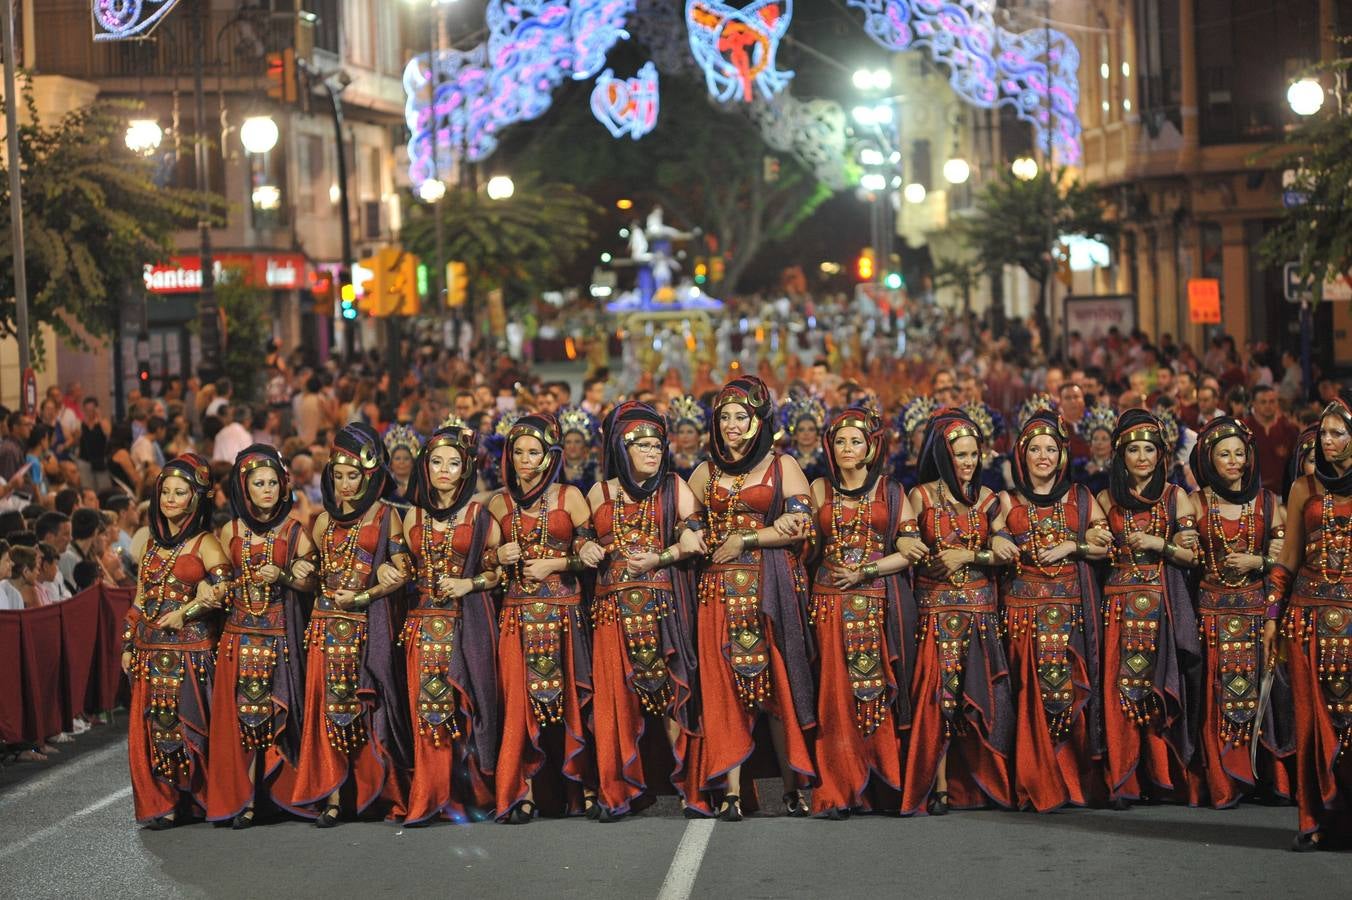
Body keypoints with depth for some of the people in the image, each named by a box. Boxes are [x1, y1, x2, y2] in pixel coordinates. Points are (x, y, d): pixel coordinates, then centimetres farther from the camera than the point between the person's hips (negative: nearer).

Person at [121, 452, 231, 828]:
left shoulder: (205, 543, -2)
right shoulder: (150, 540, 15)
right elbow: (139, 599, 19)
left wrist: (185, 611, -18)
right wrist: (129, 646, 16)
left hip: (190, 647, -5)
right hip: (150, 650, 5)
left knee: (185, 723, -4)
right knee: (151, 727, 2)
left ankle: (193, 801, 7)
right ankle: (162, 802, 9)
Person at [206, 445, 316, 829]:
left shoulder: (294, 531, 3)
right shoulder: (231, 532, 8)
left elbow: (309, 584, 3)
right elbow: (224, 582, 16)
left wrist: (282, 577, -13)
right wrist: (221, 592, -3)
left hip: (280, 635, -1)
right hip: (240, 635, 1)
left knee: (275, 711, -4)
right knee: (242, 713, -3)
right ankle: (244, 798, -2)